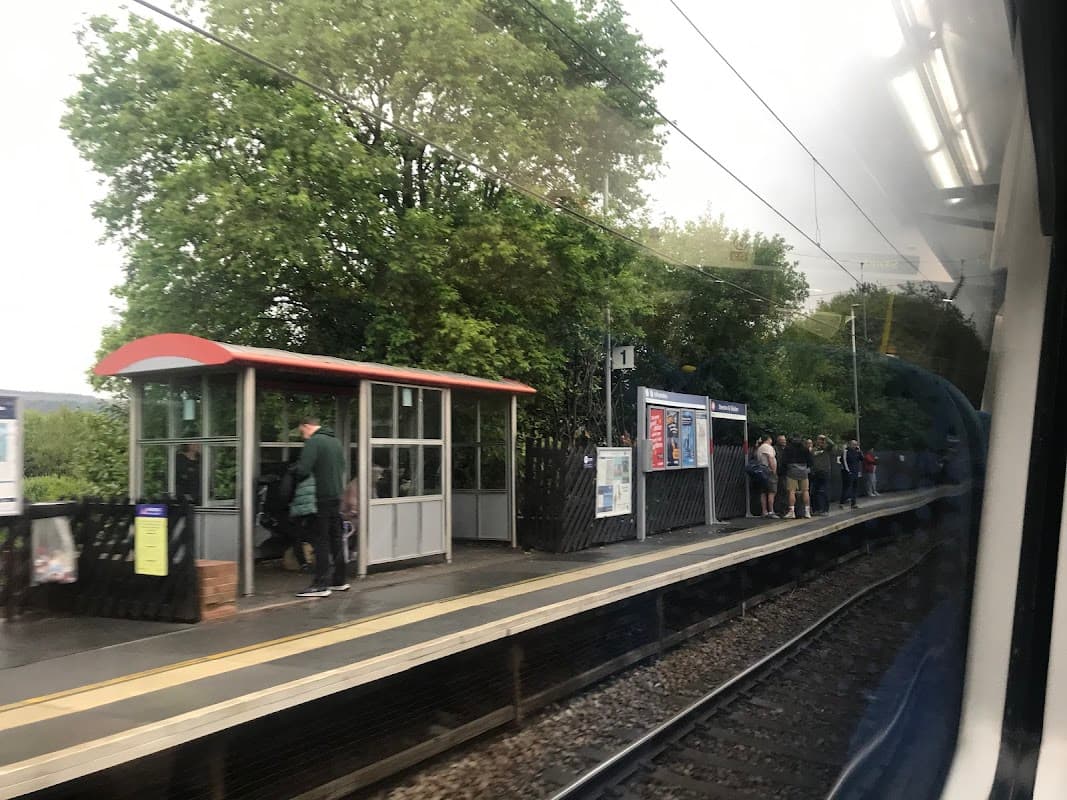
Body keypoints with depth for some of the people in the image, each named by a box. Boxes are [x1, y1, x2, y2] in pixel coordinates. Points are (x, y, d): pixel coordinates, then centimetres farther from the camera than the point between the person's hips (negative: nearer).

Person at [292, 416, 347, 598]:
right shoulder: (335, 440, 15)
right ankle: (340, 580, 21)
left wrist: (293, 470, 0)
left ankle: (321, 585, -3)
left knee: (320, 541, -4)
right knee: (336, 539, 14)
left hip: (321, 498, -8)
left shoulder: (313, 441, -12)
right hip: (336, 496, 8)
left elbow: (302, 470, -20)